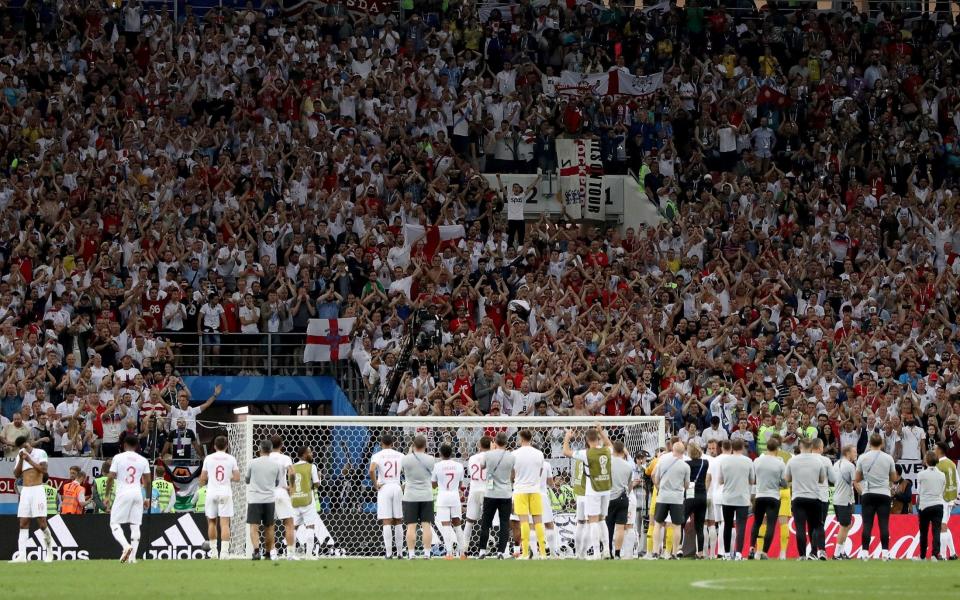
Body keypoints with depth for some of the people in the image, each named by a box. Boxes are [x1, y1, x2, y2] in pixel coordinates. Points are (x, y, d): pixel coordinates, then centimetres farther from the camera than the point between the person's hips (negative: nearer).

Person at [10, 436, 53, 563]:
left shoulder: (40, 453, -1)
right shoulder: (20, 457, 13)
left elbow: (43, 470, -12)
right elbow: (17, 475, 6)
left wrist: (29, 460, -13)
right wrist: (21, 460, -5)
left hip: (37, 490, -5)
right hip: (25, 491, 5)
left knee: (42, 523, -8)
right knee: (23, 523, -3)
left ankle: (49, 551, 12)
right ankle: (21, 555, -9)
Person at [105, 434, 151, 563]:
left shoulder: (118, 458, -2)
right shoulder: (143, 460, 7)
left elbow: (111, 478, -6)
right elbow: (147, 481, 8)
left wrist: (107, 496, 1)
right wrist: (147, 498, 17)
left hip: (123, 494, -3)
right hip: (138, 494, 3)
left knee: (115, 523, 3)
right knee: (135, 525, 7)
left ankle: (126, 546, -22)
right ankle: (133, 556, 1)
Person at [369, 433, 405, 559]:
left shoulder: (377, 456, -2)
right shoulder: (400, 456, 7)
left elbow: (371, 470, -20)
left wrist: (375, 485, -8)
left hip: (384, 488, -2)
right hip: (397, 488, 3)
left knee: (386, 523, -4)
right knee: (398, 522, 11)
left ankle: (388, 553, -9)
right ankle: (400, 552, 12)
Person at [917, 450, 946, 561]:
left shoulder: (922, 474, -3)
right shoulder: (942, 475, 5)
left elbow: (918, 493, 3)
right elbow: (942, 492, 12)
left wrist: (917, 504, 17)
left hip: (925, 506, -1)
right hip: (938, 505, 1)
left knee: (923, 532, 11)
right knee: (936, 531, -4)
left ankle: (922, 556, 19)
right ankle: (935, 554, -20)